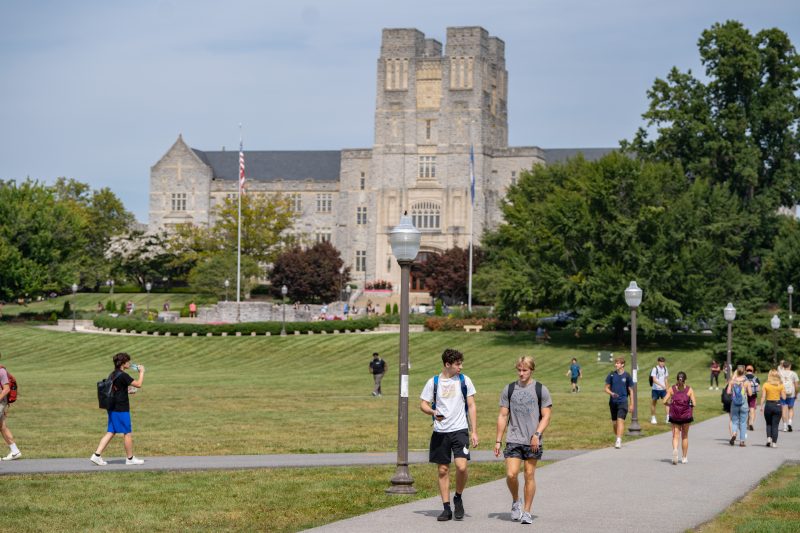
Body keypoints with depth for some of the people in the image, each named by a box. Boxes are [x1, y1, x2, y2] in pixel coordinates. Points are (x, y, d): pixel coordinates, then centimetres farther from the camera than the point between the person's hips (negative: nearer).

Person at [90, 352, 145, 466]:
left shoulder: (113, 375, 10)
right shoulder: (123, 375, -16)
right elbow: (138, 384, -16)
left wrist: (127, 391, 26)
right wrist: (141, 372, -3)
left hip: (112, 408, 8)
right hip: (121, 409, -8)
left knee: (111, 432, 9)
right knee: (128, 433, 4)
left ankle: (97, 455, 2)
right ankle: (130, 458, 13)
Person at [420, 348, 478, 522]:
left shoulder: (464, 380, 3)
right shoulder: (433, 382, 2)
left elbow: (471, 406, 6)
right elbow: (423, 404, 6)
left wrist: (474, 432, 1)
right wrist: (434, 412, -17)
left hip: (460, 430, -1)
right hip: (440, 432, 1)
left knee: (461, 466, -17)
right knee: (443, 470, 4)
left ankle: (458, 498, 8)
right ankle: (446, 509, 12)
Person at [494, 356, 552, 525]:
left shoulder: (541, 390, 3)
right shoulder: (509, 389, 8)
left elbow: (546, 416, 1)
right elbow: (503, 416, 10)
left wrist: (537, 434, -14)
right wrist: (498, 441, 6)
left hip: (533, 442, -1)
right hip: (513, 440, 1)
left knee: (529, 475, 2)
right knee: (511, 474, -11)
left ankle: (526, 511, 10)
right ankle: (515, 501, 15)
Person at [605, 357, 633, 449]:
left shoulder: (627, 376, -1)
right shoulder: (612, 375, 4)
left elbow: (631, 391, 6)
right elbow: (607, 388, 8)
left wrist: (631, 404, 5)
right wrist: (611, 393, -14)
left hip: (623, 401, -3)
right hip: (613, 401, 3)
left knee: (620, 420, -17)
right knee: (614, 422, 11)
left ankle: (619, 441, -22)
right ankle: (618, 438, 31)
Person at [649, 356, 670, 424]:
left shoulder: (665, 369, 7)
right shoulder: (655, 369, -10)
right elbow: (654, 379, -20)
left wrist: (667, 388, 17)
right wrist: (661, 385, -31)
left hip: (663, 389, 4)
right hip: (655, 389, -4)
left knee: (666, 402, -8)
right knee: (653, 403, 7)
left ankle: (668, 418, -11)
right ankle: (653, 418, 19)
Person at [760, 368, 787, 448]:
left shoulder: (765, 385, -4)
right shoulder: (781, 385, -3)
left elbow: (763, 397, -6)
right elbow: (784, 397, -3)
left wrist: (762, 406, 0)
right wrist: (784, 392, 15)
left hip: (768, 405, 0)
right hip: (777, 405, 0)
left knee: (769, 424, 17)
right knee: (775, 425, 5)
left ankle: (769, 438, -1)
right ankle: (774, 442, 1)